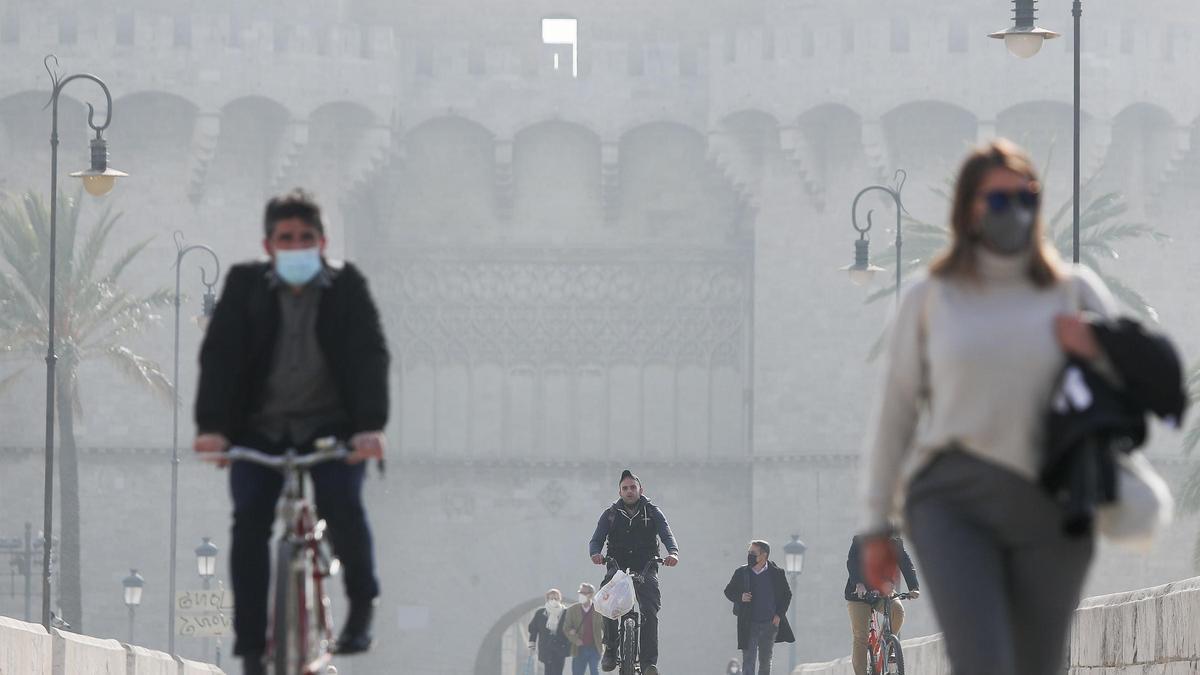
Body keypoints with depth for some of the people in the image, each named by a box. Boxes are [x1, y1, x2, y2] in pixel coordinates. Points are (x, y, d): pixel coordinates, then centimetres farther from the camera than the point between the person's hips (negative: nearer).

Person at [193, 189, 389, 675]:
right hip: (261, 428, 1)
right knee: (249, 521, -17)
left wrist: (370, 426, -31)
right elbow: (219, 355, -12)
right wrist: (211, 426, -27)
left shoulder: (346, 286, -5)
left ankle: (362, 603, 3)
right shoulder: (245, 285, -4)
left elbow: (368, 356, -14)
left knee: (342, 506, -24)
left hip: (331, 426, -1)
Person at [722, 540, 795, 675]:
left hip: (770, 624, 1)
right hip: (749, 625, -1)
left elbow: (787, 594, 9)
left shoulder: (777, 573, -1)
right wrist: (740, 597, -11)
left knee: (765, 662, 15)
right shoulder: (741, 573, 0)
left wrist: (779, 614, -2)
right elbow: (728, 591, 10)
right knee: (748, 661, -8)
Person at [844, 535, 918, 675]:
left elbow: (906, 563, -14)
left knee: (897, 610, -29)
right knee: (860, 637, -12)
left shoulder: (896, 543, -2)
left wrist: (913, 587, -31)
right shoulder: (860, 541, -8)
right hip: (859, 594, -2)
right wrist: (858, 584, -41)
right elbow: (852, 562, -22)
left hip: (883, 593, 2)